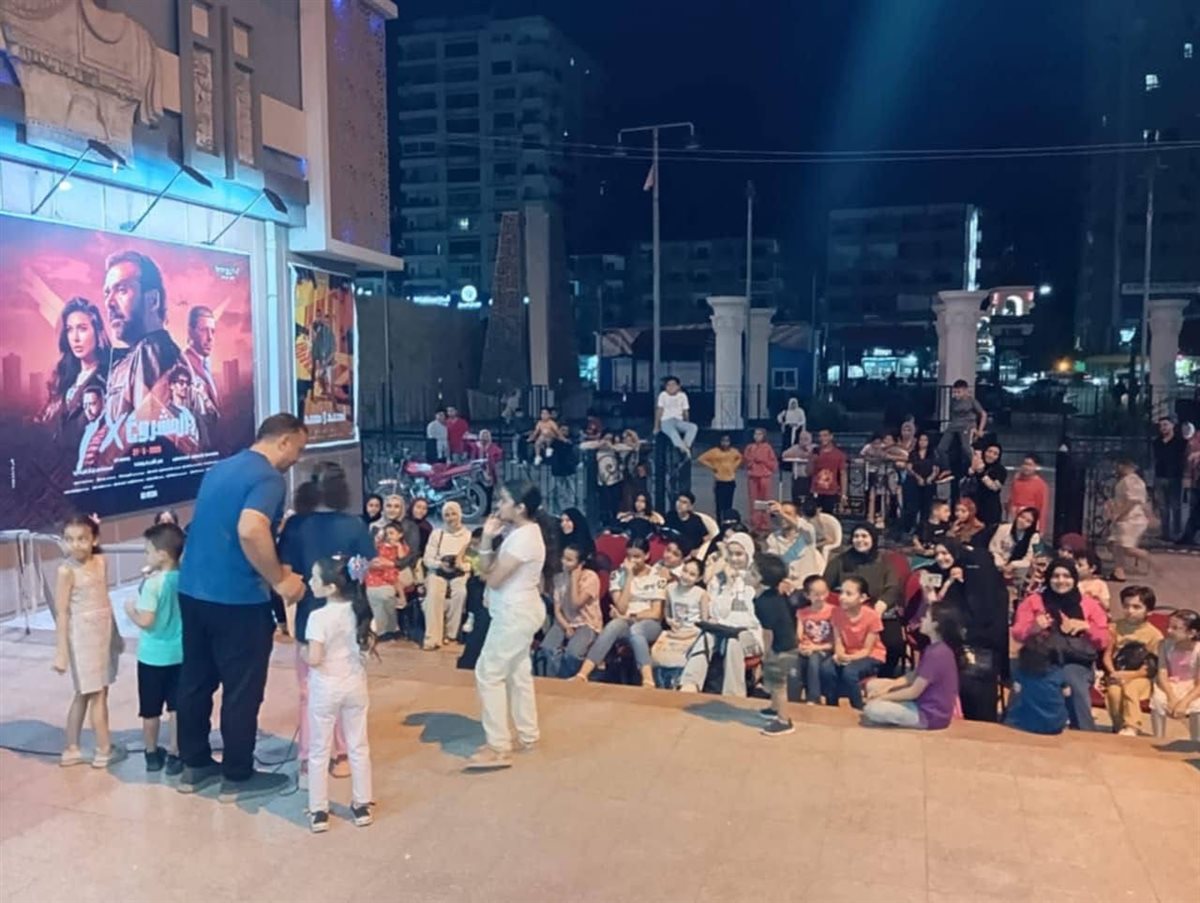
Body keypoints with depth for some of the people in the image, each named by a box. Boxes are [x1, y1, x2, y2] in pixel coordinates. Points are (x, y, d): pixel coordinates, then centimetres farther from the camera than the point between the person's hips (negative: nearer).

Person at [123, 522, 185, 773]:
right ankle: (174, 755, 17)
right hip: (179, 653, 4)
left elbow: (146, 621, -21)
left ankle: (152, 754, 27)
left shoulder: (153, 583, -19)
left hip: (153, 655, -4)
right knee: (177, 708, 11)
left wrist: (131, 610, -2)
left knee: (150, 710, 14)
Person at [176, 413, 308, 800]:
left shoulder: (219, 468, 14)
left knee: (195, 680, 17)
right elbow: (250, 530, -32)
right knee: (242, 690, 5)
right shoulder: (269, 478, -15)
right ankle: (238, 776, 16)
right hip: (236, 598, -9)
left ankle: (194, 765, 30)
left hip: (192, 590, 9)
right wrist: (280, 580, -21)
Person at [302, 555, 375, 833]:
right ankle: (362, 805, 24)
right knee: (358, 747, 15)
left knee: (319, 752, 11)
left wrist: (303, 651, -4)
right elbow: (369, 645, 4)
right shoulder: (359, 611, -5)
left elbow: (314, 659, -23)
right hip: (355, 684, 5)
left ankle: (319, 812, 18)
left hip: (326, 688, -4)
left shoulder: (319, 617, -22)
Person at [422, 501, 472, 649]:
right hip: (438, 572, 1)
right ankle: (433, 637, -32)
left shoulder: (468, 535, 9)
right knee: (434, 594, -31)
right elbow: (427, 558, 5)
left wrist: (462, 564, -21)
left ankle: (451, 634, -18)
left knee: (460, 593, -33)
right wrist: (440, 564, -15)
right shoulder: (436, 533, 12)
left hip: (459, 573, -1)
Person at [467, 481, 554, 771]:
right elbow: (485, 568, 7)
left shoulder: (523, 537, -23)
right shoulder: (523, 532, 9)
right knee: (518, 672, 18)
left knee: (488, 673, -5)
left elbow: (493, 578, -22)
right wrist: (487, 537, -7)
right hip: (520, 611, 10)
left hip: (515, 613, -10)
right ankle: (527, 735, 29)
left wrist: (490, 543, -7)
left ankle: (498, 748, -1)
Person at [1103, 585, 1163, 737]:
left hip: (1139, 677, -2)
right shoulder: (1115, 627, 7)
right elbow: (1107, 655, 6)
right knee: (1114, 691, -29)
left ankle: (1131, 728, -31)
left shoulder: (1154, 634, -3)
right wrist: (1113, 672, -13)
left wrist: (1129, 675, -17)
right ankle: (1119, 727, -15)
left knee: (1130, 690, -34)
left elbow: (1151, 667, -5)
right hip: (1116, 674, 2)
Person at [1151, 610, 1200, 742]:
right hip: (1170, 686, 2)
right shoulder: (1165, 645, -9)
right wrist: (1171, 697, -29)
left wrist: (1184, 702, -33)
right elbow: (1162, 674, -13)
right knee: (1157, 700, -30)